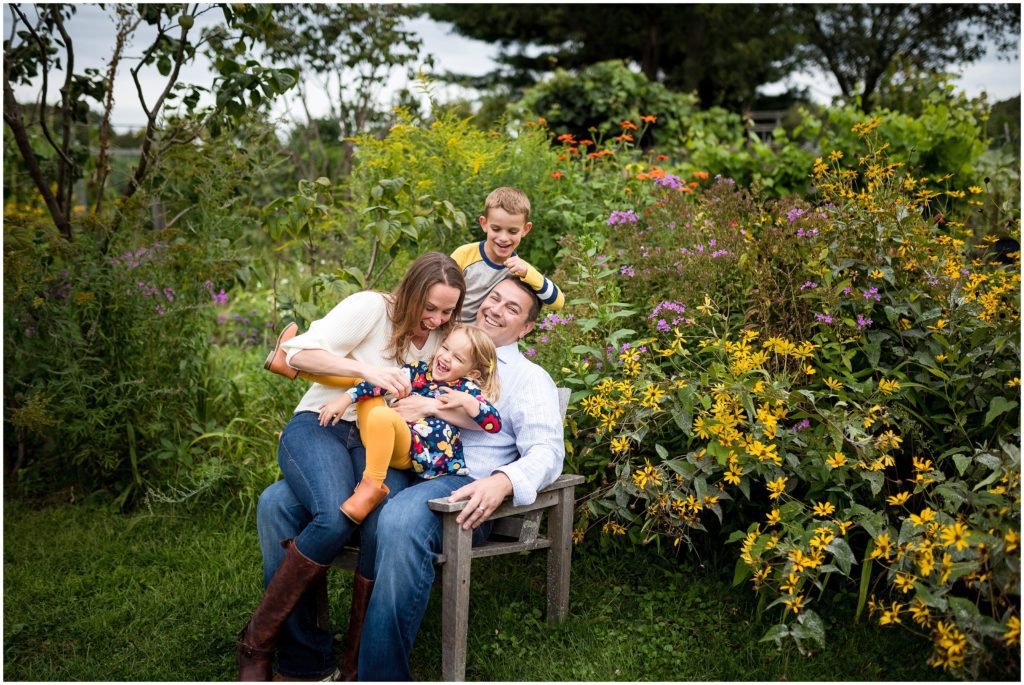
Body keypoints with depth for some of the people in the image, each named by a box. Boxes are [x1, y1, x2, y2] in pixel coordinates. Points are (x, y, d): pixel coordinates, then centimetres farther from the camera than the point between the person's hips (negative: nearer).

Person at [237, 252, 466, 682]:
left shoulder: (442, 338, 14)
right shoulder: (371, 308, -3)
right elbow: (300, 353, -10)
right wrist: (367, 369, -22)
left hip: (377, 444, 4)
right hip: (319, 426, -3)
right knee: (334, 519, -35)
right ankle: (257, 643, -16)